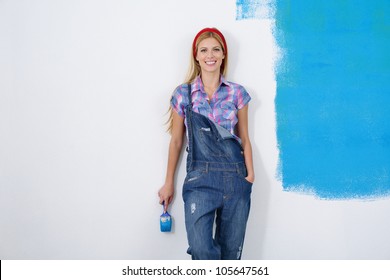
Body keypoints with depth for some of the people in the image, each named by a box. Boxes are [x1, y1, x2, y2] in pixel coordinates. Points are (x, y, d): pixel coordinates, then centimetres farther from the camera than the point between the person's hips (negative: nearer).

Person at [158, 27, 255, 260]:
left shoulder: (237, 93, 6)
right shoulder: (183, 94, 5)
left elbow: (244, 138, 10)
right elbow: (176, 141, 10)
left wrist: (250, 174, -5)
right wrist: (169, 183, 13)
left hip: (235, 178, 2)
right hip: (200, 179, -1)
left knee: (230, 251, 7)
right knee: (201, 250, -16)